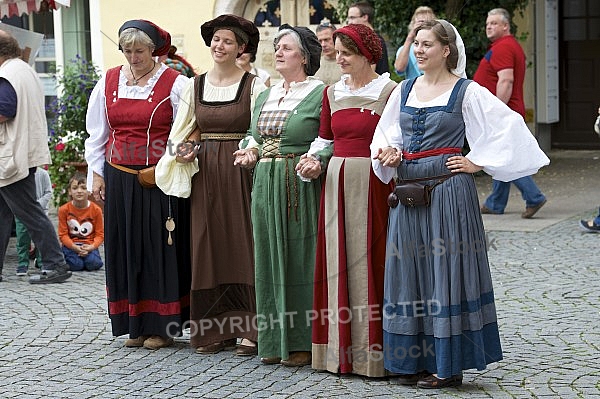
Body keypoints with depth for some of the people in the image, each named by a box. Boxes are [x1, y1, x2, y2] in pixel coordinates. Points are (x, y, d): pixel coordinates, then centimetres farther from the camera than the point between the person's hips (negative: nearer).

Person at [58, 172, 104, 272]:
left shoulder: (96, 210, -5)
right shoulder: (64, 210, -6)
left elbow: (100, 234, -3)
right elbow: (63, 234, -5)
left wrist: (91, 247, -23)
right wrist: (75, 247, -23)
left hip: (89, 245, 0)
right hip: (71, 245, 0)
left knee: (93, 264, -28)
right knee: (76, 265, -26)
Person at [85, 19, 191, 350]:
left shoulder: (175, 83, -4)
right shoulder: (109, 82, 9)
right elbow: (97, 133, 14)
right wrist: (96, 174, 10)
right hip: (119, 180, 4)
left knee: (160, 248, -1)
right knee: (126, 248, 7)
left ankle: (162, 325, 8)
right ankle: (134, 324, 16)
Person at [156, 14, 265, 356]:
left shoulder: (253, 84, -3)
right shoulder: (196, 85, 11)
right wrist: (186, 150, 0)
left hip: (242, 172, -4)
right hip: (206, 174, 4)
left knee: (242, 243, -2)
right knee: (210, 245, 5)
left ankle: (248, 328, 5)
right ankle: (216, 328, 13)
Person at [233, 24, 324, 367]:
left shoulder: (319, 94, -5)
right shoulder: (265, 96, 17)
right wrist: (250, 151, 4)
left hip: (302, 187, -7)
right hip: (266, 185, 7)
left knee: (299, 258, -3)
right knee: (270, 258, 8)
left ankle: (302, 342, 5)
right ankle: (275, 340, 16)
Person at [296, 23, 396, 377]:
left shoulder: (390, 91, -5)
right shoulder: (333, 93, 13)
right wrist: (313, 161, 1)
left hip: (374, 185, -6)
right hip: (338, 184, 6)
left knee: (371, 261, -3)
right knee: (338, 264, 7)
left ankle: (375, 352, 5)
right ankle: (342, 350, 14)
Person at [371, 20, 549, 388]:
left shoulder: (466, 92, -4)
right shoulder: (404, 90, 12)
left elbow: (508, 125, -8)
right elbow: (386, 134, 20)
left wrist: (479, 163, -9)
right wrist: (388, 152, -2)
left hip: (448, 191, -6)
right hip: (408, 192, 6)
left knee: (446, 271, -2)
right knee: (409, 271, 7)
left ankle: (448, 364, 5)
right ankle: (413, 359, 17)